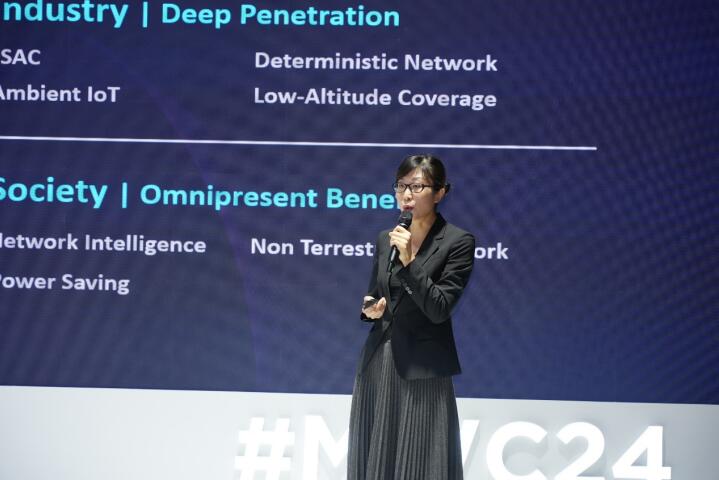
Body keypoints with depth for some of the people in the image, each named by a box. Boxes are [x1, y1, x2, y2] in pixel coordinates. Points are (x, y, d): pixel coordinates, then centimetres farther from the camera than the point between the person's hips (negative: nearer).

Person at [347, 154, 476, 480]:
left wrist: (409, 261, -20)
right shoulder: (386, 239, 10)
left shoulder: (457, 242, -7)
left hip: (422, 370, -5)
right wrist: (370, 309, -2)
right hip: (377, 366, 5)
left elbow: (439, 308, -14)